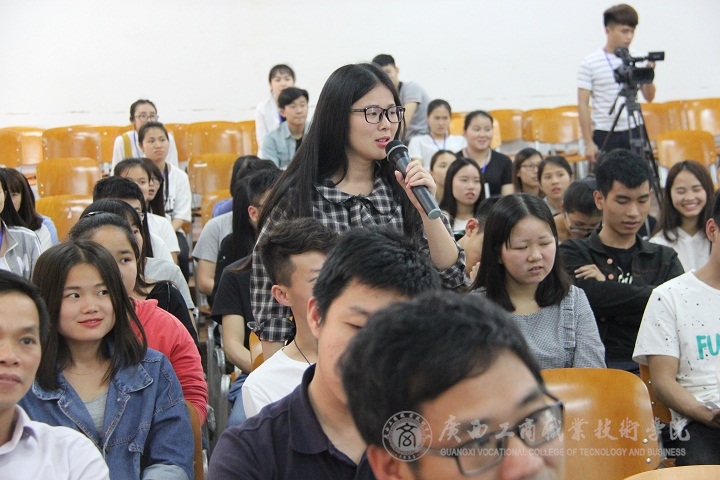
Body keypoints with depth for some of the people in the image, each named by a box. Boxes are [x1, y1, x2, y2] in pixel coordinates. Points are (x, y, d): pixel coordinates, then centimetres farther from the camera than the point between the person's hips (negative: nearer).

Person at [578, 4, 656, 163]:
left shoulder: (637, 60, 6)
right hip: (605, 135, -3)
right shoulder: (589, 63, -4)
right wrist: (588, 142, -9)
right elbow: (583, 104, -5)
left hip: (633, 133, 3)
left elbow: (649, 97, 10)